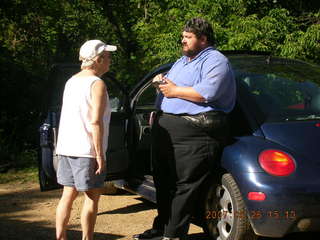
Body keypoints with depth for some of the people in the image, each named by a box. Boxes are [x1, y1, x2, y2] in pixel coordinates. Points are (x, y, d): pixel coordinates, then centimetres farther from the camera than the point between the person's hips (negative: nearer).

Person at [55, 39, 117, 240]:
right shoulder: (97, 84, -12)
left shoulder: (71, 81, 13)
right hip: (86, 150, -8)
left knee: (68, 194, 14)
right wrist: (100, 155, -17)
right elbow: (95, 122, -19)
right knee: (92, 197, 2)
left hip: (66, 148, 8)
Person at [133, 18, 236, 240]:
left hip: (194, 132, -10)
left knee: (185, 186, -8)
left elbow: (208, 92, -22)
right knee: (163, 182, 16)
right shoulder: (182, 62, 24)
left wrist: (175, 91, -12)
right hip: (164, 127, 10)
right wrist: (161, 83, 11)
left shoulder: (215, 61, -6)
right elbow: (170, 87, 35)